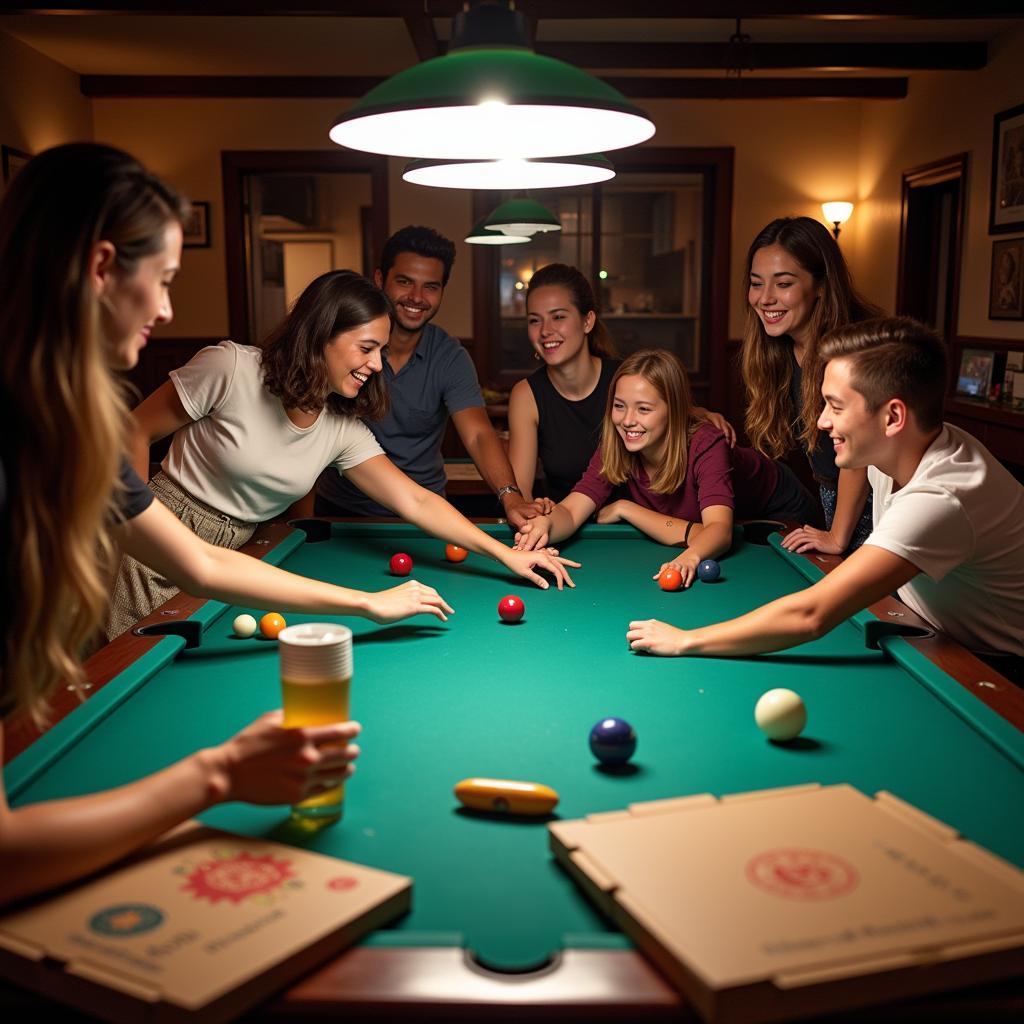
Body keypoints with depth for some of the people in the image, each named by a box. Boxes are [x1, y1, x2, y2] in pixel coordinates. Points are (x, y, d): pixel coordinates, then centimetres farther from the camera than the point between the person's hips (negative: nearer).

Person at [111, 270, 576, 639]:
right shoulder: (230, 368, -19)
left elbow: (416, 501, -6)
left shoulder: (342, 430, -4)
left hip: (235, 554, 5)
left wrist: (506, 553, -13)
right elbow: (137, 431, -9)